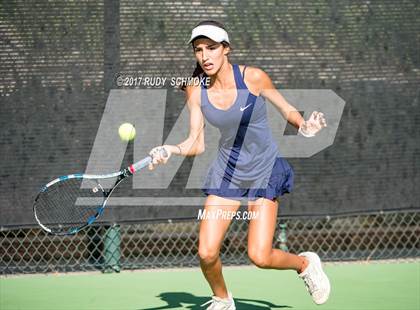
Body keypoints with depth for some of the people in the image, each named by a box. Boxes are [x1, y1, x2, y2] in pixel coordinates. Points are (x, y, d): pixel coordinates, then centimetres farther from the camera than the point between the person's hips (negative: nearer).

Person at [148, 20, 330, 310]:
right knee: (207, 253, -9)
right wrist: (171, 150, -27)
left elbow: (287, 109, 0)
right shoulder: (196, 90, -7)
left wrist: (305, 126, -20)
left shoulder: (253, 77, -16)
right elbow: (197, 143, -7)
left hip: (265, 170, -3)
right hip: (227, 170, 3)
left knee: (260, 256, -13)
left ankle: (305, 263, 20)